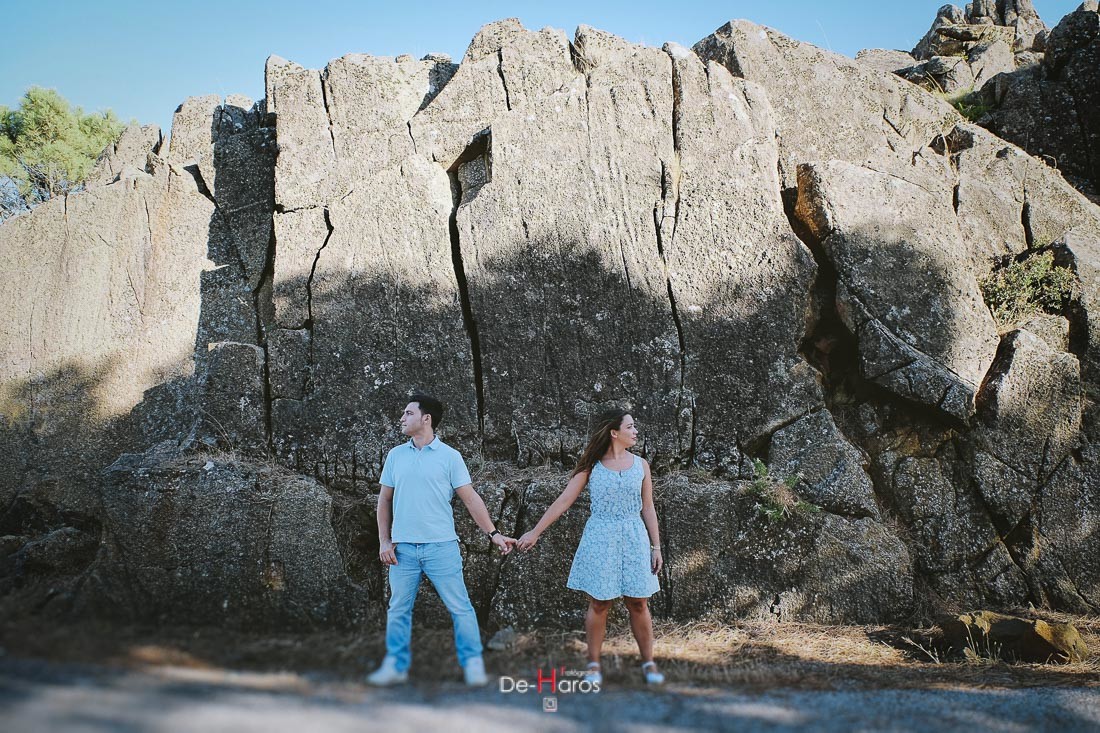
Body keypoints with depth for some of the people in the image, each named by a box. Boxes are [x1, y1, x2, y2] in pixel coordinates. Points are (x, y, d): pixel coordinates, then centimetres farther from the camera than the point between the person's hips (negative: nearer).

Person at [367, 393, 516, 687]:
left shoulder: (449, 456, -2)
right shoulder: (395, 456, 9)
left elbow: (470, 498, -1)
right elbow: (384, 500, 14)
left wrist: (493, 533, -7)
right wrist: (383, 540, 6)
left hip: (441, 546, -3)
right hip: (403, 548, 3)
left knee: (460, 608, 0)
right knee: (398, 610, 10)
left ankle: (473, 664, 11)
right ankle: (395, 665, 22)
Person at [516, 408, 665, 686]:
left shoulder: (641, 465, 6)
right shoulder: (591, 466, -1)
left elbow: (647, 508, 9)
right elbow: (563, 501, 0)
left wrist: (656, 547, 6)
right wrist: (535, 532, -2)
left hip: (634, 540, 2)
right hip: (599, 539, -2)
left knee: (638, 604, 4)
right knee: (599, 604, 4)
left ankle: (648, 662, 17)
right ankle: (593, 664, 16)